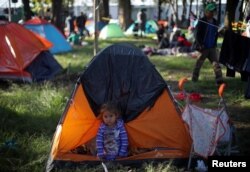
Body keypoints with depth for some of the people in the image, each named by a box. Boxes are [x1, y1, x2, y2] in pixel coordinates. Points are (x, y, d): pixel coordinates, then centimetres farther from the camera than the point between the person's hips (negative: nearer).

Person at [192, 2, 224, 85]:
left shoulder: (214, 22, 9)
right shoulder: (202, 22, -10)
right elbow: (197, 34, -12)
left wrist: (214, 43, 11)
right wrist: (200, 45, -17)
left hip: (212, 47, 5)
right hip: (203, 47, -5)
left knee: (216, 64, -4)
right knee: (198, 64, 7)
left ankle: (219, 80, -8)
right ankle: (194, 79, 21)